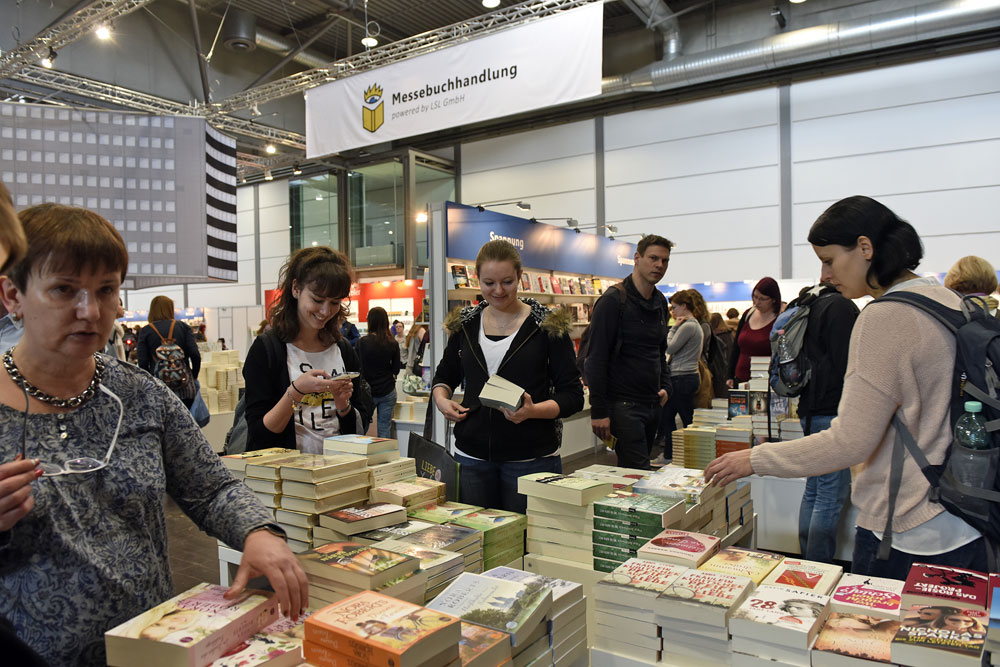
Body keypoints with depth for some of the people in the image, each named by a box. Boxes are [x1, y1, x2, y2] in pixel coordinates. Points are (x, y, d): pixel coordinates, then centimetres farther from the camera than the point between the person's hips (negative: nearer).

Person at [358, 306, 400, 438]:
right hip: (388, 391, 2)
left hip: (368, 391, -1)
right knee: (385, 429, 6)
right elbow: (396, 369, 2)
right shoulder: (393, 343, -5)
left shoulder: (362, 342, -11)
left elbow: (358, 368, -7)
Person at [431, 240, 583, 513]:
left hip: (530, 457, -3)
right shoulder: (465, 324, 7)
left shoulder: (547, 326, -4)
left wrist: (533, 410, -23)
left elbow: (573, 396, -5)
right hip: (472, 456, 3)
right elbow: (445, 375, 21)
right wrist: (442, 400, 0)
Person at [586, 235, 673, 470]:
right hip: (623, 404, -8)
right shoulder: (613, 300, -12)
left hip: (652, 404, 8)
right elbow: (596, 359, -15)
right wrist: (598, 411, -18)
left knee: (630, 471, 14)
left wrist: (664, 386, 10)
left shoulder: (660, 302, 13)